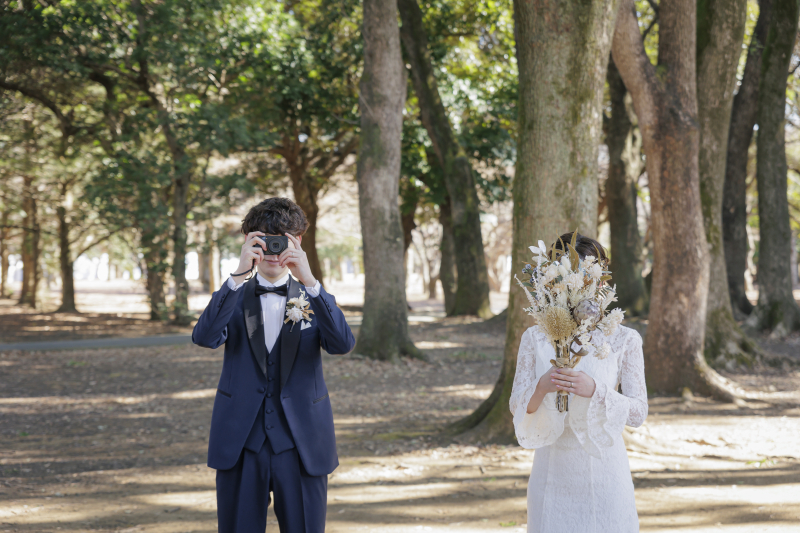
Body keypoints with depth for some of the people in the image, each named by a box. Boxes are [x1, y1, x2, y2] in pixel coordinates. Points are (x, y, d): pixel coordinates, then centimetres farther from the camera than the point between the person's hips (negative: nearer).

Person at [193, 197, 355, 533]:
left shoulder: (315, 300, 7)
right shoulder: (233, 299, 7)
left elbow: (343, 344, -13)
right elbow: (204, 338, -14)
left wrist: (309, 281, -23)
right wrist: (238, 274, -23)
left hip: (301, 444, 0)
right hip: (241, 442, 0)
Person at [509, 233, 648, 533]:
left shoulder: (624, 340, -3)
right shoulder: (535, 338, 3)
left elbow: (639, 412, -7)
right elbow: (517, 405, 0)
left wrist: (594, 390, -23)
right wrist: (542, 387, -21)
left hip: (603, 471, -2)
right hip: (552, 471, 2)